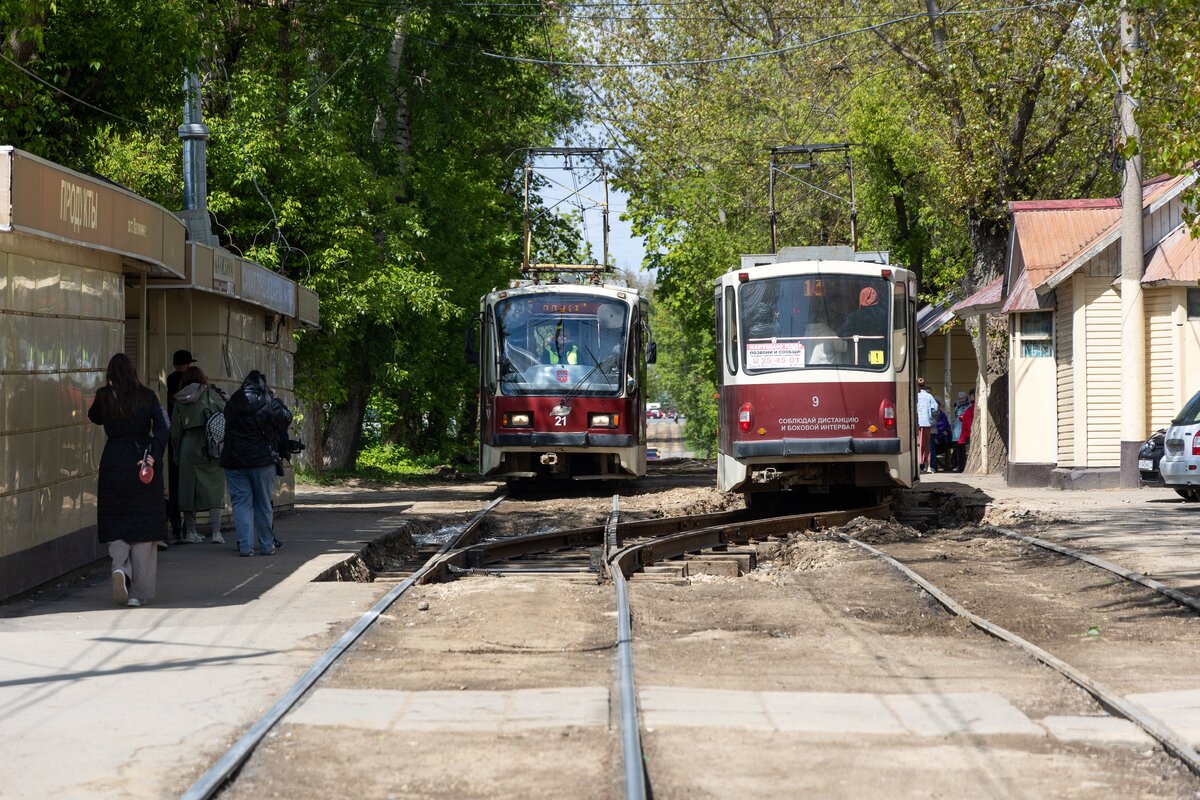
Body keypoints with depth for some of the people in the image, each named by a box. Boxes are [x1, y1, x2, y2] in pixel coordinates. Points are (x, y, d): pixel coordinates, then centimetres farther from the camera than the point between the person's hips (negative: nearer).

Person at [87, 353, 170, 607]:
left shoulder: (104, 397, 2)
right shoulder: (147, 396, 0)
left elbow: (94, 416, 22)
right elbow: (163, 426, -14)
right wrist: (154, 455, -18)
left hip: (113, 461, 1)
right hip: (141, 461, 0)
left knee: (115, 523, 11)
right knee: (143, 527, 5)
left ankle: (119, 566, -19)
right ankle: (139, 593, 4)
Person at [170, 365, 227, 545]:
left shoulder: (179, 401, 10)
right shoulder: (211, 395, 1)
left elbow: (175, 432, 11)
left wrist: (176, 456, 17)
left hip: (188, 446, 3)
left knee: (189, 489, 9)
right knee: (214, 489, 0)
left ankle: (190, 531, 12)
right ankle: (216, 532, -6)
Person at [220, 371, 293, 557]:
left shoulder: (233, 403, 0)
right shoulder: (268, 402, -7)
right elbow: (286, 419, 3)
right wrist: (276, 400, 16)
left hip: (234, 460, 1)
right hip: (263, 460, -1)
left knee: (241, 503, 2)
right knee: (264, 503, 9)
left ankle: (245, 545, -8)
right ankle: (267, 545, 12)